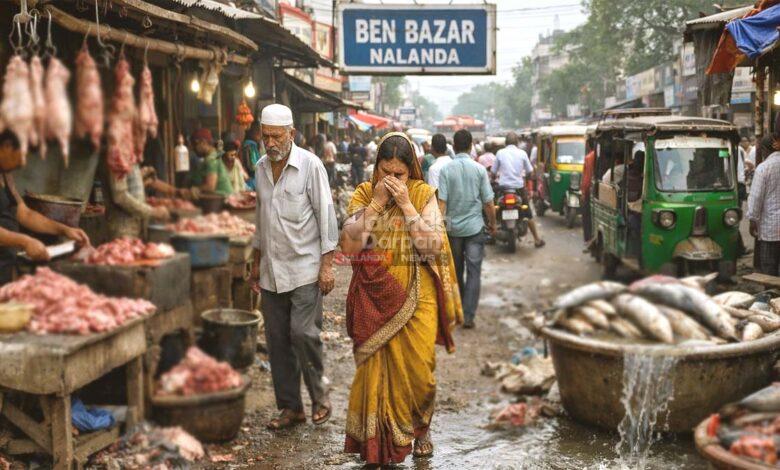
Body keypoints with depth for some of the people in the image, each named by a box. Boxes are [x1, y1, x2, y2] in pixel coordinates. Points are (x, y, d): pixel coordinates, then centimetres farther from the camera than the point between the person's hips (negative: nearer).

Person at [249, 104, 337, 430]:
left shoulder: (310, 165, -6)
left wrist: (326, 265, -12)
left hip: (304, 268, -6)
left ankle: (318, 396, 10)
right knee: (277, 340, 6)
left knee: (303, 333, -13)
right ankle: (290, 407, 16)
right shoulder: (261, 168, 11)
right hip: (271, 270, 6)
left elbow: (326, 216, -7)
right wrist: (256, 263, 19)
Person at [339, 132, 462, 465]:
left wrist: (406, 204, -16)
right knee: (377, 368, 5)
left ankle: (420, 430, 29)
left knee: (419, 369, 2)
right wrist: (377, 202, -15)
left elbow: (434, 246, -13)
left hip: (416, 297, -1)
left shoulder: (424, 195, -2)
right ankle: (378, 442, 23)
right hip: (375, 298, 1)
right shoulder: (364, 194, 1)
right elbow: (349, 245, -12)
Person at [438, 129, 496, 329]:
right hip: (475, 227, -1)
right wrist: (493, 224, 10)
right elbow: (488, 202, -4)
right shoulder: (479, 169, -6)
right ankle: (468, 315, -6)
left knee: (456, 270, 16)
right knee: (473, 272, 1)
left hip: (453, 227, 1)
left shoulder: (446, 170, -6)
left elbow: (441, 202, -11)